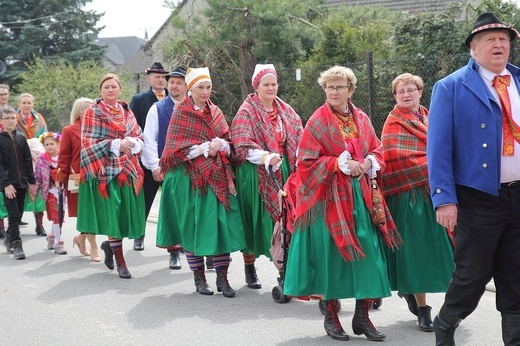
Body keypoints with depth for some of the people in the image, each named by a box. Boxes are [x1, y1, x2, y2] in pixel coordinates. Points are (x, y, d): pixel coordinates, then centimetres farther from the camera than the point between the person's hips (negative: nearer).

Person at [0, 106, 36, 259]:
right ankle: (16, 245, -6)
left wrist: (32, 182, 8)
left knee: (18, 214, 10)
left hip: (22, 183, 5)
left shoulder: (21, 138, 11)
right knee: (14, 215, -10)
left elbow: (28, 161, 12)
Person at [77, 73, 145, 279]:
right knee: (112, 214, -5)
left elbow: (139, 137, 14)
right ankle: (120, 262, 3)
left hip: (128, 170, 5)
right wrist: (116, 145, -17)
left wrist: (133, 143, -10)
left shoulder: (127, 111, 14)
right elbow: (88, 143, -9)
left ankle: (110, 244, 30)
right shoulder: (93, 112, -2)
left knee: (127, 213, 3)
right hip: (106, 170, -5)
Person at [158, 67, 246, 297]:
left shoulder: (215, 112, 13)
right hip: (189, 177, -3)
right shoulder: (181, 112, 0)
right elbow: (177, 149, -6)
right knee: (193, 225, 0)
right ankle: (199, 278, 11)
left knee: (221, 224, -4)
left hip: (216, 176, 3)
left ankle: (222, 277, 2)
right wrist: (206, 148, -13)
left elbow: (227, 144, 12)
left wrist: (220, 145, -11)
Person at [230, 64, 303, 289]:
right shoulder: (246, 113, -4)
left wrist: (300, 159, -7)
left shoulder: (286, 111, 11)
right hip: (256, 173, -4)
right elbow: (243, 148, -13)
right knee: (256, 220, 2)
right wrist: (267, 157, -28)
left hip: (283, 171, 4)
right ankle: (249, 268, 17)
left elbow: (298, 138, 11)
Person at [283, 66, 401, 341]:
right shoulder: (318, 122, -4)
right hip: (330, 196, -4)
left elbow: (377, 150, 16)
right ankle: (330, 316, 13)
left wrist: (370, 162, -6)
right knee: (331, 254, -1)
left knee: (367, 254, 0)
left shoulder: (361, 119, 10)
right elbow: (306, 162, -8)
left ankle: (362, 316, 10)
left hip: (361, 195, 4)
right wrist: (339, 164, -17)